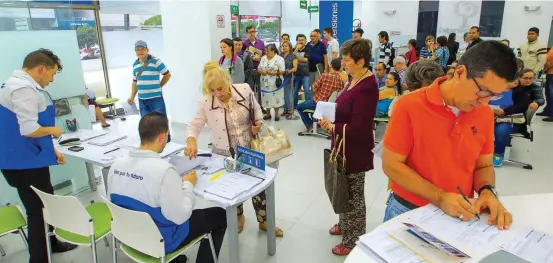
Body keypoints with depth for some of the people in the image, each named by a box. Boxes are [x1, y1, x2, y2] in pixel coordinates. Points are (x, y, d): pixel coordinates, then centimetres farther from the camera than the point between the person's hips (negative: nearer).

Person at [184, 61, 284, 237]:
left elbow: (256, 109, 7)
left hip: (250, 149, 1)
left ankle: (263, 221, 35)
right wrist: (191, 140, -31)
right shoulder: (206, 103, -12)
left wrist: (259, 122, -12)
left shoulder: (244, 90, -9)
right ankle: (238, 217, 47)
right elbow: (195, 125, -10)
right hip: (226, 155, -1)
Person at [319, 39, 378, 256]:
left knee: (353, 195, 8)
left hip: (355, 150, -9)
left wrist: (332, 127, -16)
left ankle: (353, 241, 27)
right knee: (345, 191, 24)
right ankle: (345, 225, 46)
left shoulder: (366, 87, -25)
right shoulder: (354, 79, 4)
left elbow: (358, 129, -27)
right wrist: (330, 117, -3)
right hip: (345, 147, 9)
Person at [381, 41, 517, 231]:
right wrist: (440, 198, -21)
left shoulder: (485, 114, -2)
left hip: (460, 215, 4)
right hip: (409, 212, -4)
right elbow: (392, 165, -15)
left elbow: (483, 165, 9)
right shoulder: (410, 106, -16)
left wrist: (487, 191, -11)